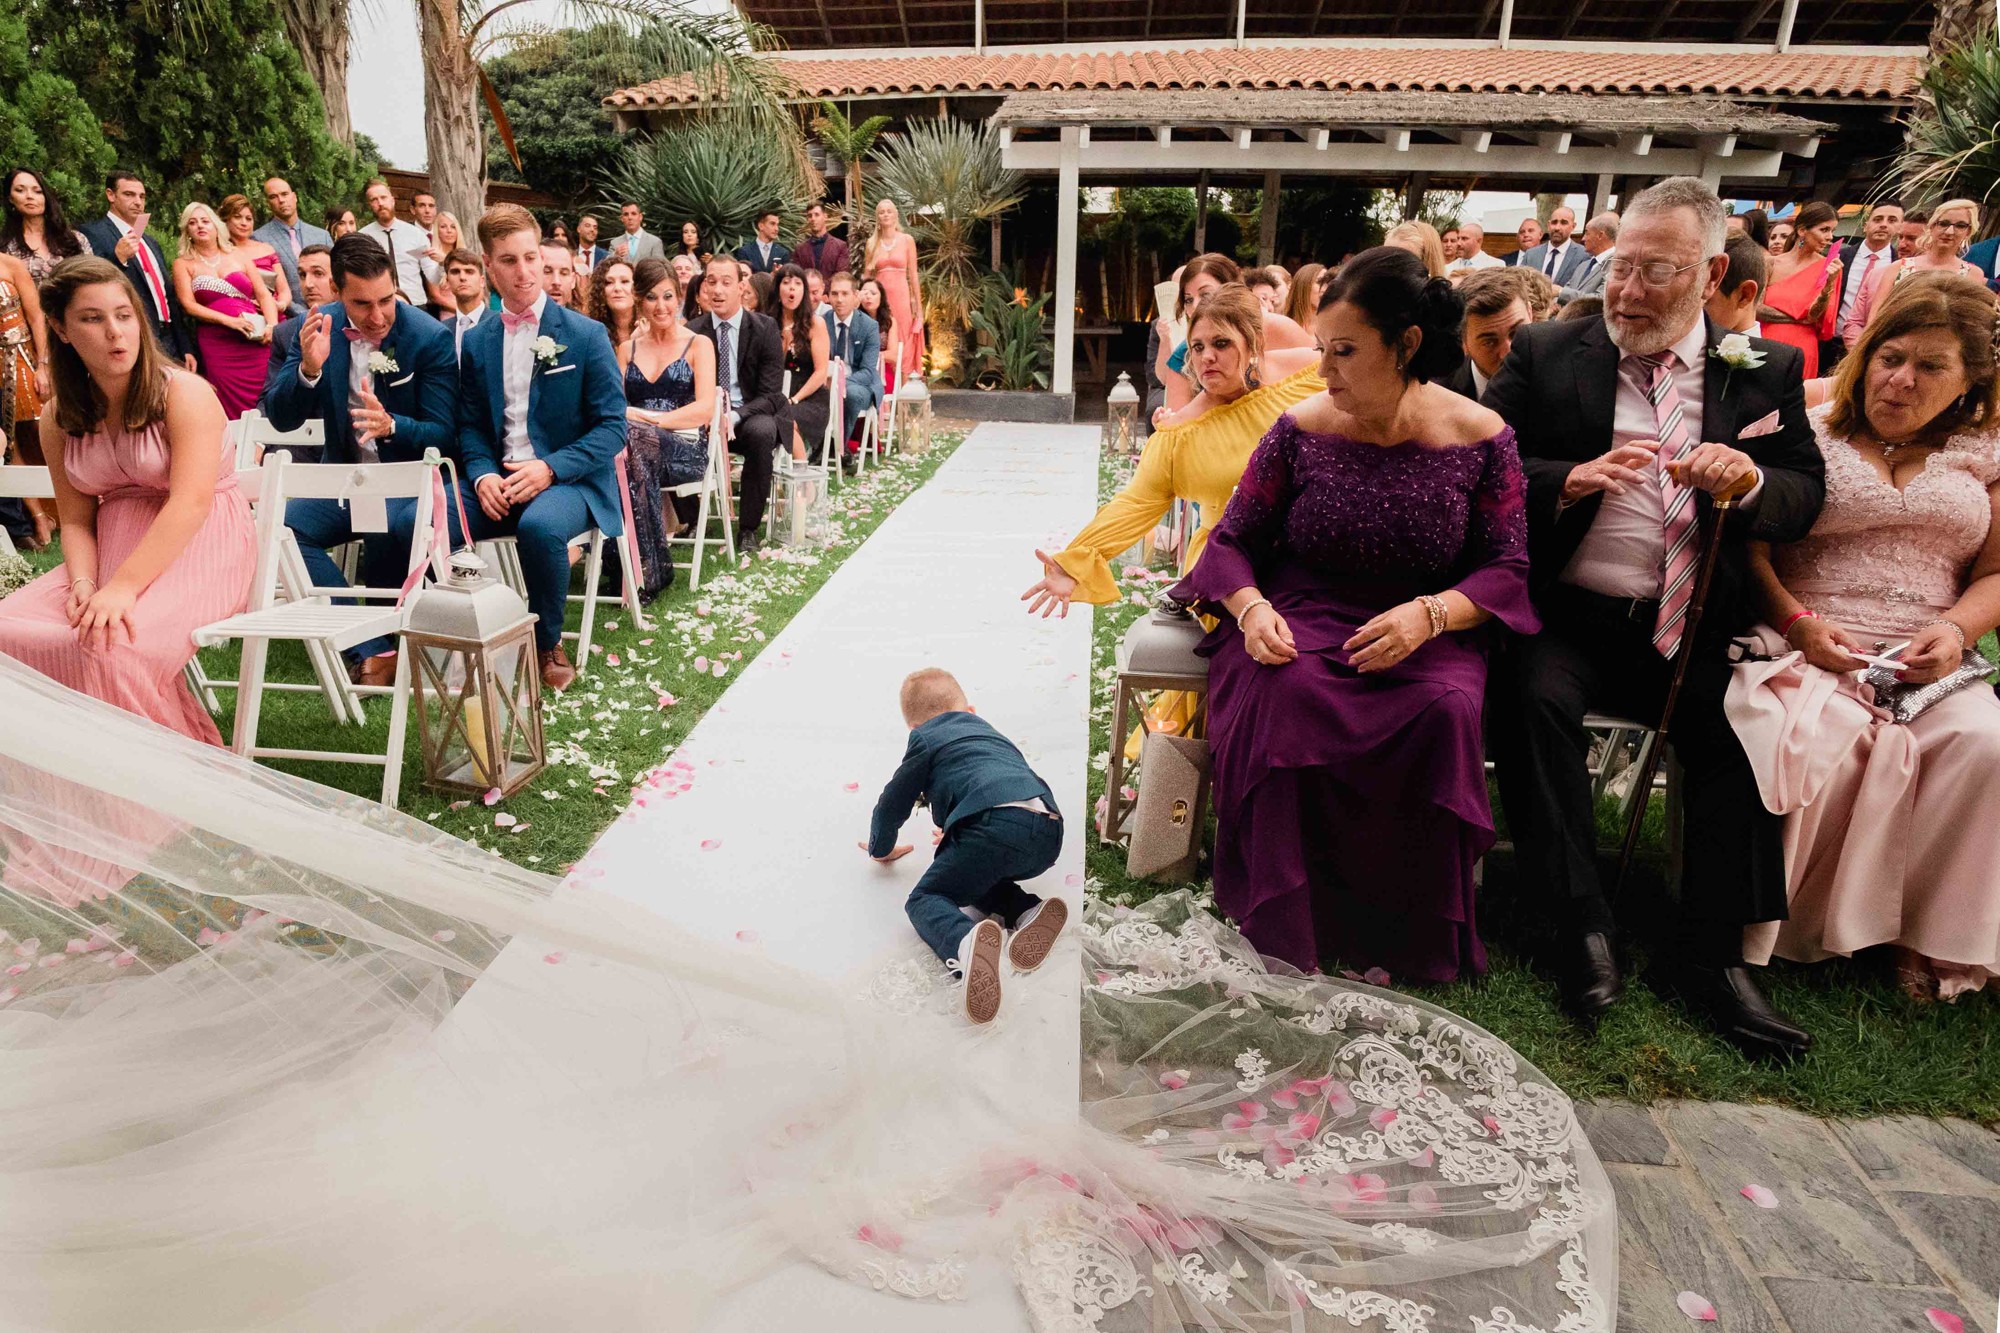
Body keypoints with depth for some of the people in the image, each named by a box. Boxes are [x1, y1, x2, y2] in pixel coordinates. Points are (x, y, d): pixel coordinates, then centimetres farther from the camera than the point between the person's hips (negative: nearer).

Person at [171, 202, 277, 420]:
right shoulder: (183, 264, 10)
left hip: (255, 342, 1)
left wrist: (272, 325, -9)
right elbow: (189, 305, 0)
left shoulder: (238, 256, 15)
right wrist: (229, 321, -14)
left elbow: (263, 294, 9)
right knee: (232, 408, -5)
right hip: (216, 345, -1)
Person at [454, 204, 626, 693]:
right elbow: (470, 426, 14)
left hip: (570, 481, -4)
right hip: (499, 480, 4)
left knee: (539, 525, -38)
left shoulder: (586, 335, 0)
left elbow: (612, 426, -5)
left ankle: (548, 645, -12)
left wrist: (550, 468, -18)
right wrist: (483, 474, -9)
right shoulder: (477, 342, 13)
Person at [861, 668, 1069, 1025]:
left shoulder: (926, 738, 21)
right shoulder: (989, 731, 39)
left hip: (996, 822, -7)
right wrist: (954, 832, 70)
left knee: (924, 898, 3)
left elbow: (894, 801, 27)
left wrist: (882, 847, 46)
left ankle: (965, 942, -33)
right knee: (975, 874, 31)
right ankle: (1029, 912, 0)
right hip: (1049, 834, 7)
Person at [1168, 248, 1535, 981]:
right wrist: (1253, 607, -18)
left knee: (1444, 709, -33)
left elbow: (1507, 568, 0)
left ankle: (1400, 938, -12)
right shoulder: (1301, 430, -2)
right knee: (1284, 695, -34)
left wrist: (1430, 614, -21)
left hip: (1425, 631, 0)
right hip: (1300, 618, 0)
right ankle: (1288, 936, -21)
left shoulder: (1479, 437, -2)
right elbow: (1232, 542, 4)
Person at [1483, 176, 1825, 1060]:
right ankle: (1581, 927, -17)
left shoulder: (1766, 371, 12)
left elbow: (1805, 497, 9)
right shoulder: (1545, 354, 6)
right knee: (1535, 696, -30)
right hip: (1566, 618, -2)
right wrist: (1569, 481, -18)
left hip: (1691, 630, 2)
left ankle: (1709, 955, -6)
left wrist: (1749, 480, -14)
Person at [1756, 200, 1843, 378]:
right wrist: (1798, 318, -8)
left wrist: (1829, 282, -22)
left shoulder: (1827, 267, -1)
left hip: (1800, 352, -1)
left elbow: (1814, 316, -9)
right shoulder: (1772, 263, 2)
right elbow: (1756, 309, -5)